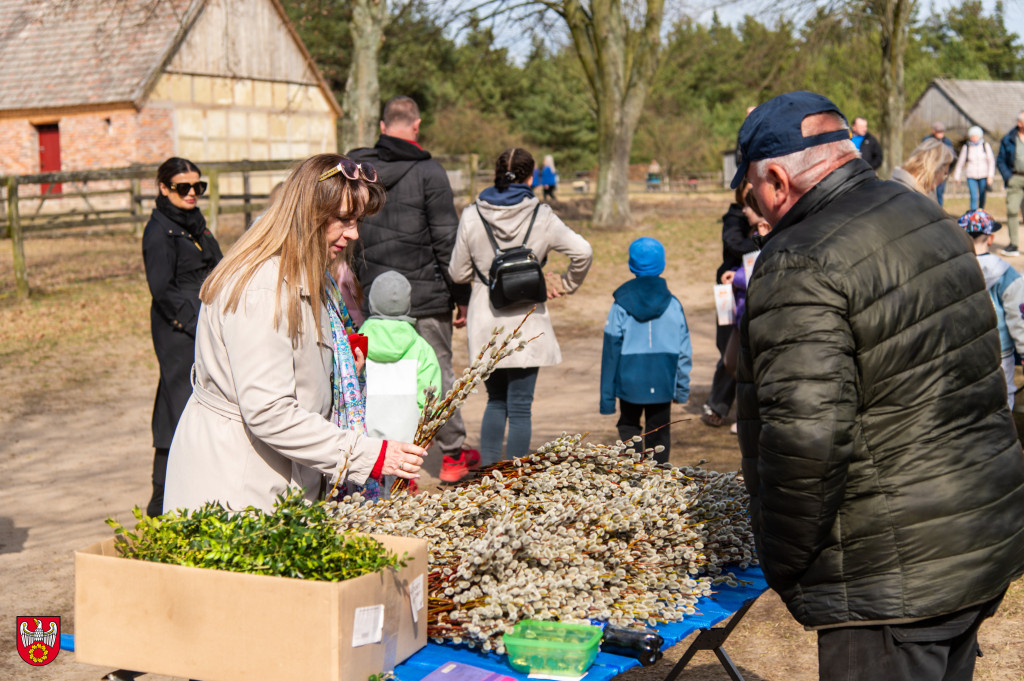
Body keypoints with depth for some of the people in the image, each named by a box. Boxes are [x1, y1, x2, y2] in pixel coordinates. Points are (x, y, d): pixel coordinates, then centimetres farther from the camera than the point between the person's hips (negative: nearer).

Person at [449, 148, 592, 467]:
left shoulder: (472, 215, -2)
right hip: (526, 324, -2)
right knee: (519, 407, 4)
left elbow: (458, 273, 2)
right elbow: (582, 251, -13)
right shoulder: (541, 216, -7)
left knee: (496, 401, 19)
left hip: (485, 324, 2)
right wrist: (566, 284, 4)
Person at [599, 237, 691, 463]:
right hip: (663, 383, 1)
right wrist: (682, 388, 11)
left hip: (630, 383, -1)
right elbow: (684, 350, 1)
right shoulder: (673, 305, -3)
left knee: (629, 427, 15)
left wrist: (607, 397, 2)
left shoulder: (621, 305, -6)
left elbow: (611, 351, -4)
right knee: (658, 433, 11)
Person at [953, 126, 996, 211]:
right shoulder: (966, 147, 0)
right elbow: (960, 163, 9)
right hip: (971, 176, -1)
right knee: (974, 197, -11)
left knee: (982, 198, 7)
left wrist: (991, 175, -7)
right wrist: (957, 176, 12)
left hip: (983, 175, 1)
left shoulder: (986, 146, 0)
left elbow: (991, 161, 1)